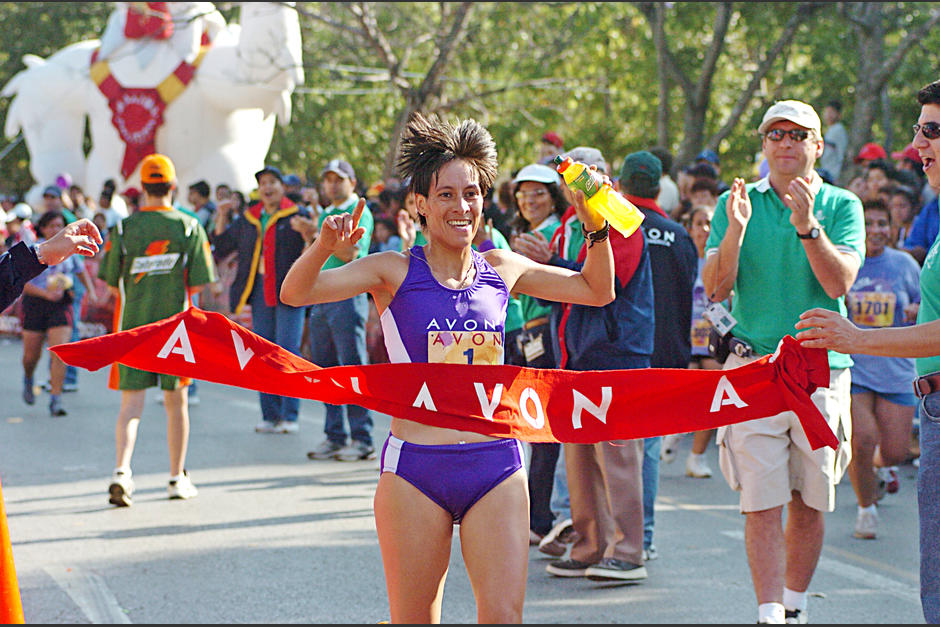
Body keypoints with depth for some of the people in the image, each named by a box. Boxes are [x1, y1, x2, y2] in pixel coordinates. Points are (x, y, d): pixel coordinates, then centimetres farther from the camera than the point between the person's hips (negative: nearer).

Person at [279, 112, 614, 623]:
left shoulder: (500, 269, 9)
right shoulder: (395, 272, -1)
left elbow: (597, 291, 20)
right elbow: (295, 293, -13)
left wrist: (597, 231, 4)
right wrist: (325, 246, -31)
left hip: (496, 467, 2)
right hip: (415, 469, -2)